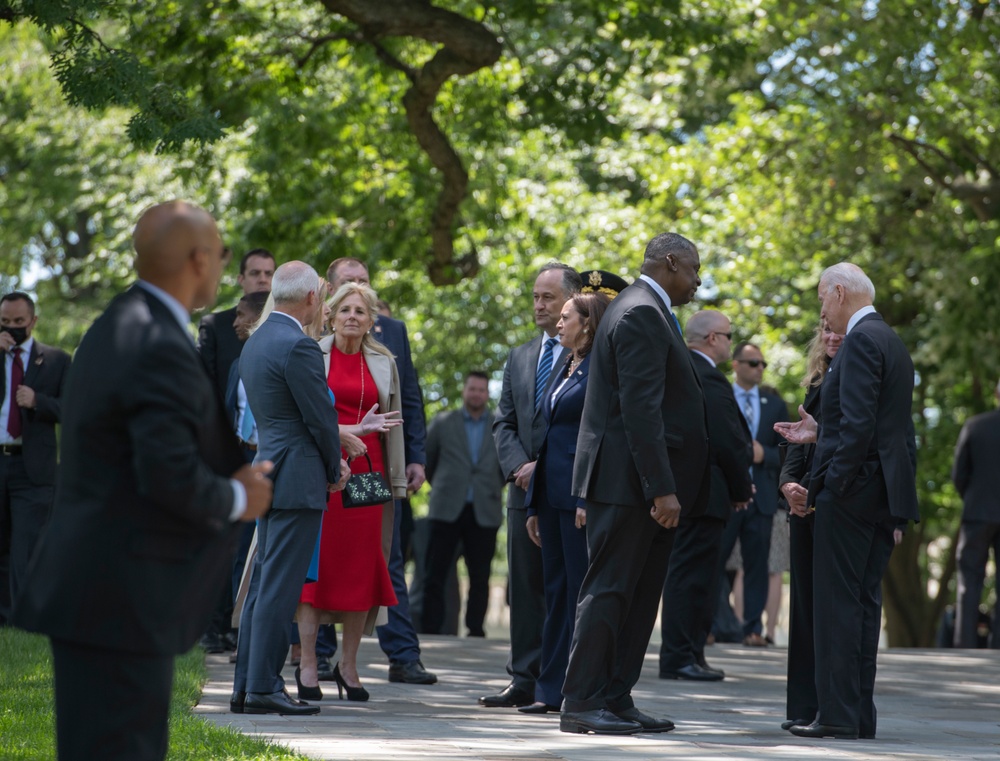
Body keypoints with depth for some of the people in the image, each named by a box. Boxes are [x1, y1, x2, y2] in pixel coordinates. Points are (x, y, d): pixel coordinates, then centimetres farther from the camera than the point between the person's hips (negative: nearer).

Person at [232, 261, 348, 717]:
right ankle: (263, 687, -8)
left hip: (267, 474, 10)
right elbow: (321, 418, -13)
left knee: (264, 585, 12)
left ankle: (246, 687, 14)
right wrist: (334, 469, 4)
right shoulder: (298, 346, -15)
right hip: (297, 479, -9)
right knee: (279, 588, -8)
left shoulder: (256, 342, 15)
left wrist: (330, 462, 16)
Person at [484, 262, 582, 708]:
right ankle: (525, 680, 10)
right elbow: (504, 423, 15)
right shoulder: (519, 357, 18)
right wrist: (519, 466, -4)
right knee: (525, 588, 6)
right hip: (526, 488, 6)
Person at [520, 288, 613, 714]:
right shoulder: (565, 370, 19)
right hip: (553, 494, 9)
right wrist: (534, 506, 19)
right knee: (556, 590, 10)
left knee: (581, 589, -6)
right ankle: (552, 690, 13)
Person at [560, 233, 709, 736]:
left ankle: (615, 701, 13)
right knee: (608, 590, -8)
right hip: (628, 481, -10)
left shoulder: (645, 311, 20)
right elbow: (641, 408, -21)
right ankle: (581, 703, -6)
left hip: (644, 484, 10)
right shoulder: (641, 314, -13)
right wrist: (662, 488, -24)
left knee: (638, 596, 10)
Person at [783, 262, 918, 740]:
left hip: (853, 489, -9)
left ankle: (838, 714, -8)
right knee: (865, 602, 10)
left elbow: (858, 422, -20)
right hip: (887, 491, 9)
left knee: (837, 603, -7)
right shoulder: (893, 343, 19)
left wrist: (834, 484, -17)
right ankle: (861, 715, 11)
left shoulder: (861, 341, -11)